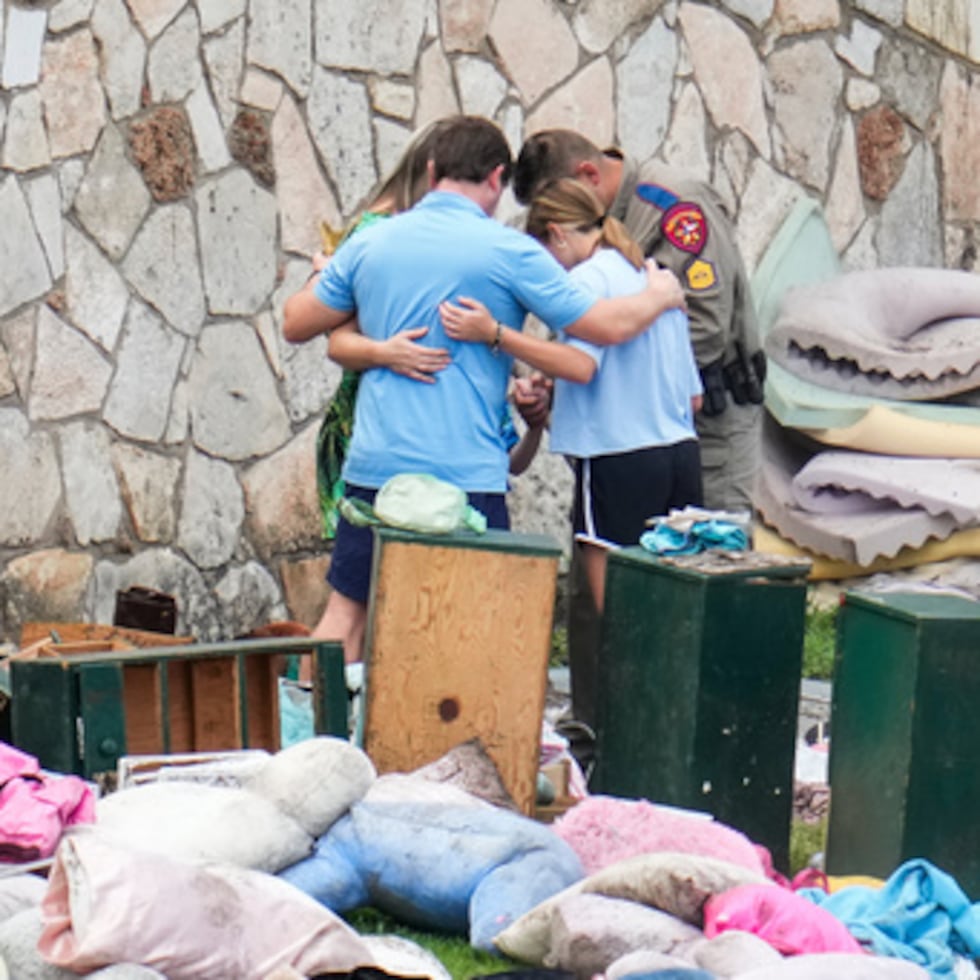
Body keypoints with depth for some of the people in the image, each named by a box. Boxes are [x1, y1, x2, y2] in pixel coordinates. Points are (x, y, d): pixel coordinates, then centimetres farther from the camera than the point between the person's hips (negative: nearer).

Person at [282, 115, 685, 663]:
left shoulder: (370, 243, 6)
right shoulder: (509, 251, -5)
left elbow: (296, 324, 16)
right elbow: (609, 326, -2)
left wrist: (325, 276, 36)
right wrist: (661, 295, 18)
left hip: (374, 467, 4)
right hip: (466, 474, -4)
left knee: (347, 612, 10)